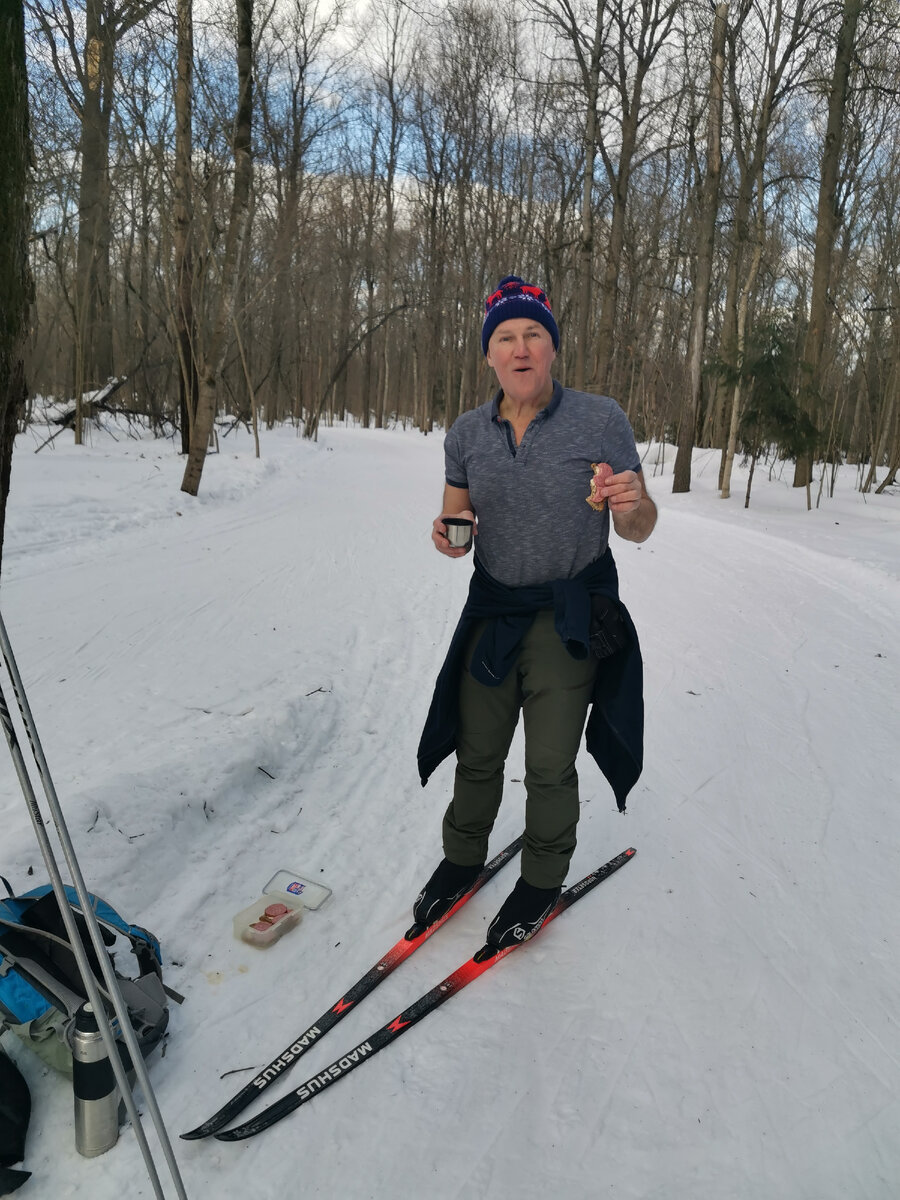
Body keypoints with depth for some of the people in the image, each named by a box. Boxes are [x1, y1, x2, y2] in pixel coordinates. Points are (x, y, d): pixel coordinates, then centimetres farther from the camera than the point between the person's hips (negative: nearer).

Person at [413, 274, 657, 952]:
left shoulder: (601, 420, -9)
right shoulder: (467, 434, 1)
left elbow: (639, 532, -5)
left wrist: (632, 504, -29)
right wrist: (448, 532, -12)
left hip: (570, 618, -3)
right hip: (492, 612, 4)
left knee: (549, 767, 4)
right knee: (477, 752, 14)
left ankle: (543, 882, 30)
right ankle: (464, 859, 39)